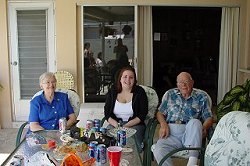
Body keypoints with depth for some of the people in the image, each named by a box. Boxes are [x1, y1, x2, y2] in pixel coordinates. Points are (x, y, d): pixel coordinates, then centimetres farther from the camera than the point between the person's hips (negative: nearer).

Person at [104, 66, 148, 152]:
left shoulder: (139, 92, 1)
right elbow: (107, 113, 6)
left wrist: (127, 125, -14)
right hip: (115, 123, 2)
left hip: (135, 125, -1)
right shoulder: (112, 91, 8)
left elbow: (142, 114, -2)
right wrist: (116, 125, -12)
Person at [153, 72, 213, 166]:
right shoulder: (170, 94, 20)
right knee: (158, 151, -33)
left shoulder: (201, 97, 15)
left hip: (190, 133, 0)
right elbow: (160, 113, 18)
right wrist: (163, 125, -3)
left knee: (195, 122, -37)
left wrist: (204, 128, -12)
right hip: (170, 133, 0)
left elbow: (209, 118, 11)